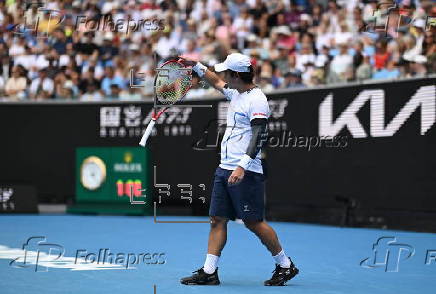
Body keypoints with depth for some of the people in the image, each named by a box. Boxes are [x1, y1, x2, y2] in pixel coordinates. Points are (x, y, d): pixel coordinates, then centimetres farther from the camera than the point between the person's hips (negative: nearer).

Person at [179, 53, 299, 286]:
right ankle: (209, 272, 6)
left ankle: (285, 265, 10)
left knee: (254, 222, -4)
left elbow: (259, 136, -22)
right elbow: (217, 83, 37)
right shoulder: (236, 93, 14)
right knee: (217, 220, 5)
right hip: (225, 169, 9)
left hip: (245, 173, -9)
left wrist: (242, 166, -30)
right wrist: (196, 66, 31)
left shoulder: (257, 100, -13)